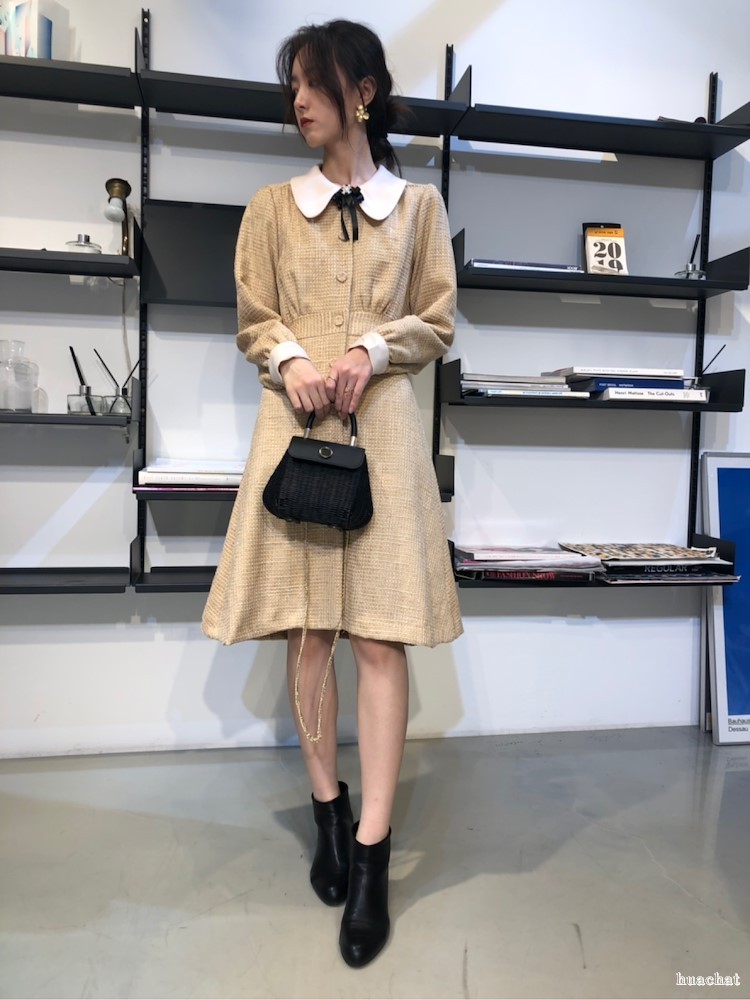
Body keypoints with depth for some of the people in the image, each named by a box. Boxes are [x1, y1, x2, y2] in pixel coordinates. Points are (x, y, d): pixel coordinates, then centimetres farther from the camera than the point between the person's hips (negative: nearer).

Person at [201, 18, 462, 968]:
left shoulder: (418, 204, 12)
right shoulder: (272, 207, 13)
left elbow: (438, 322, 10)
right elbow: (252, 321, 12)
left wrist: (371, 349, -8)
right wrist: (290, 359, -9)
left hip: (383, 426, -1)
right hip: (295, 424, 2)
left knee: (381, 634, -5)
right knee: (306, 630, 3)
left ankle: (371, 853, 5)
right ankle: (328, 810, 23)